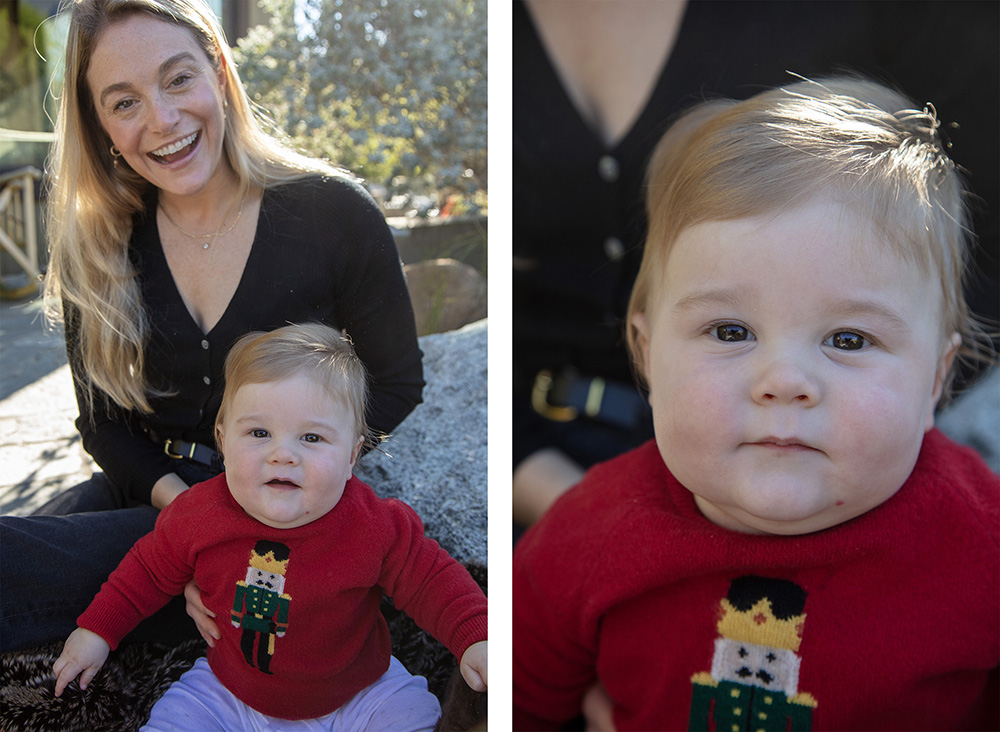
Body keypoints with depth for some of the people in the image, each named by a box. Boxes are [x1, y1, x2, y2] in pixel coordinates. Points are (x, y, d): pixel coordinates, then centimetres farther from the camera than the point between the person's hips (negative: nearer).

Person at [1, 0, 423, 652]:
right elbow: (102, 417, 5)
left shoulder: (332, 213, -10)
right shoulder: (95, 243, 0)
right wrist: (174, 497, -16)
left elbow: (397, 384, -3)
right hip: (150, 489, 5)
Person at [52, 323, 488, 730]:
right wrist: (97, 629, 1)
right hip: (230, 691, 2)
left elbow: (431, 580, -14)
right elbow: (150, 570, 2)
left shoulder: (377, 527, -25)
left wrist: (474, 637, -27)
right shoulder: (197, 514, -17)